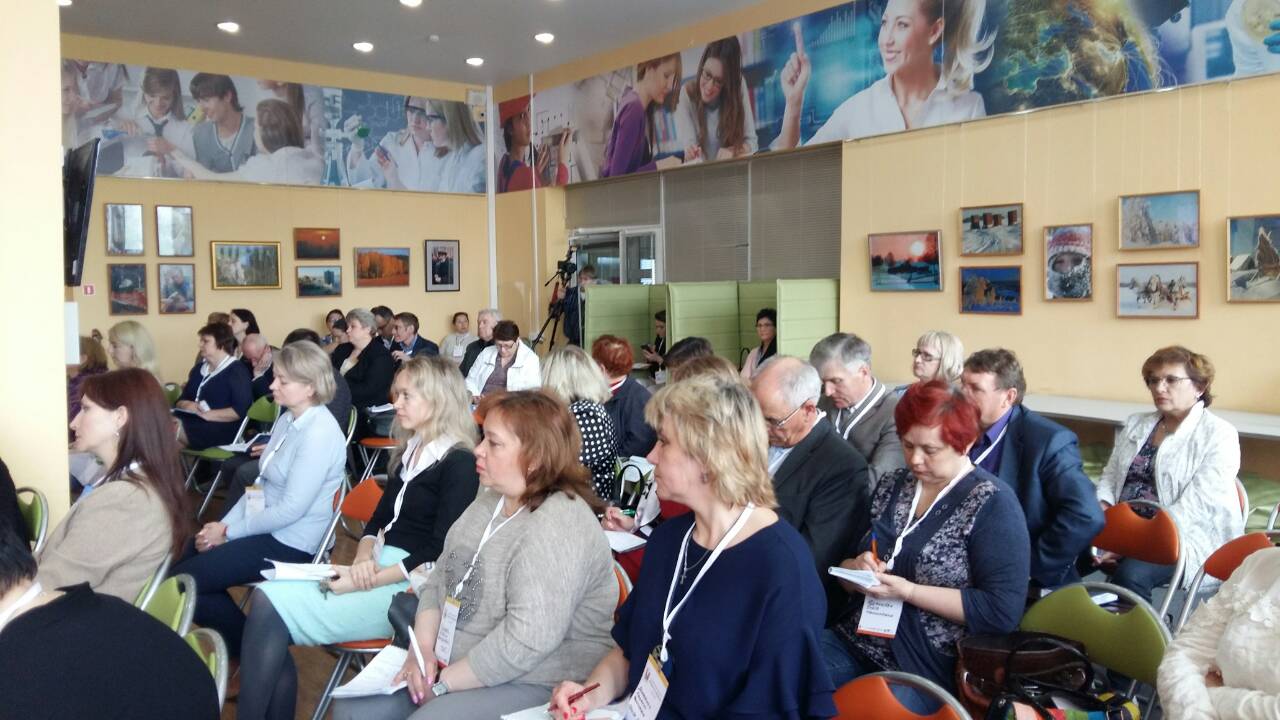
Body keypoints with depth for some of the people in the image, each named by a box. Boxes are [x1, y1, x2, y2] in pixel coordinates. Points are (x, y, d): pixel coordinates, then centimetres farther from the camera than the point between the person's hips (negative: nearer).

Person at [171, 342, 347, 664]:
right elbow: (261, 485, 12)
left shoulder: (319, 433, -23)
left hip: (289, 545, -10)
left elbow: (291, 509, -24)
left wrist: (229, 532, -15)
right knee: (181, 557, 11)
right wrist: (224, 523, -2)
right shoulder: (286, 420, 8)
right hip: (265, 528, 10)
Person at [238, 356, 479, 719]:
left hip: (410, 586, -8)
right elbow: (379, 519, 16)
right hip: (377, 568, 8)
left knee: (270, 606, -19)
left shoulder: (459, 464, -10)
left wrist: (367, 580, -18)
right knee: (267, 599, -15)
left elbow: (440, 553, -15)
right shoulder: (410, 450, 16)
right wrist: (363, 558, -6)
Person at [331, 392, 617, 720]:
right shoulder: (491, 499, 6)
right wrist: (423, 648, -6)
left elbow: (527, 640, -31)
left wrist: (442, 684, -20)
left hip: (533, 687, -8)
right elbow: (440, 578, 11)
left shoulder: (558, 528, -25)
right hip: (455, 664, 9)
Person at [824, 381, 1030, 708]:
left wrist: (907, 591, -18)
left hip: (930, 666, -5)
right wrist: (857, 570, -8)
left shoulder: (992, 504, -9)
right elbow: (845, 569, 16)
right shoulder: (890, 486, 8)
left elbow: (1002, 612, -15)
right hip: (857, 641, 5)